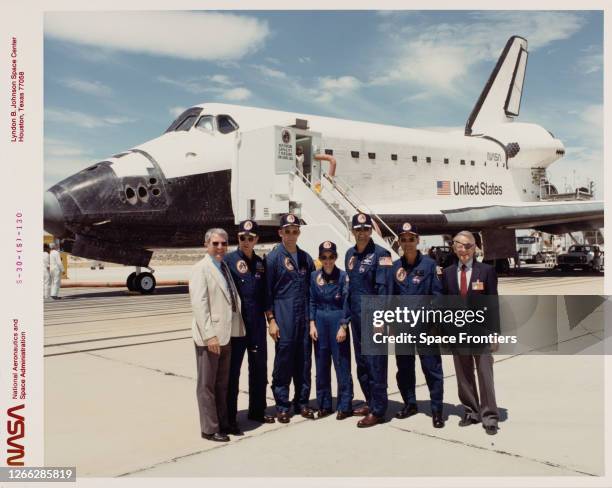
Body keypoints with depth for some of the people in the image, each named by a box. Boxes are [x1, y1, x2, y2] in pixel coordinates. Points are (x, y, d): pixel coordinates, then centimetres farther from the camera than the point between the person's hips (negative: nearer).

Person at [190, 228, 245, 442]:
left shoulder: (224, 267, 13)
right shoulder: (201, 269, -11)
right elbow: (199, 304, -18)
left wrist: (234, 331, 11)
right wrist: (209, 335, -22)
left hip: (226, 335, 8)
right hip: (209, 337, -8)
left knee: (222, 383, 17)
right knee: (207, 384, 5)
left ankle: (223, 423, 29)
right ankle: (209, 429, 15)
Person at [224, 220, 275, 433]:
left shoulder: (260, 263, 10)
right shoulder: (229, 260, -6)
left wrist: (268, 318, 10)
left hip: (257, 323, 6)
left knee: (259, 368, 14)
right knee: (232, 371, 2)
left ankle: (257, 411, 30)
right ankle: (229, 418, 12)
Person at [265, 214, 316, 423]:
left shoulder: (305, 258, 12)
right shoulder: (274, 257, -3)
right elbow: (267, 291, -4)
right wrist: (271, 320, -9)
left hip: (304, 316, 5)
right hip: (283, 317, -4)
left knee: (304, 361, 9)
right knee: (283, 361, 2)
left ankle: (302, 402, 22)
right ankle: (282, 406, 14)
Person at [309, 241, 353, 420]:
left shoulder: (343, 276, -5)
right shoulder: (314, 276, 4)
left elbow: (347, 303, -7)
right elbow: (312, 301, 7)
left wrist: (343, 326, -12)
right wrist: (312, 324, -1)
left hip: (338, 321, -3)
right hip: (320, 321, 4)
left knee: (342, 364, 0)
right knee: (321, 364, 9)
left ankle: (345, 406, 9)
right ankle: (324, 404, 20)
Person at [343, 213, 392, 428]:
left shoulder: (380, 254, -10)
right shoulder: (350, 254, 11)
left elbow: (383, 288, -16)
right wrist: (346, 317, 14)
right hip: (357, 317, 7)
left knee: (376, 365, -1)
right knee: (361, 363, 15)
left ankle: (378, 411, 9)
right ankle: (371, 403, 29)